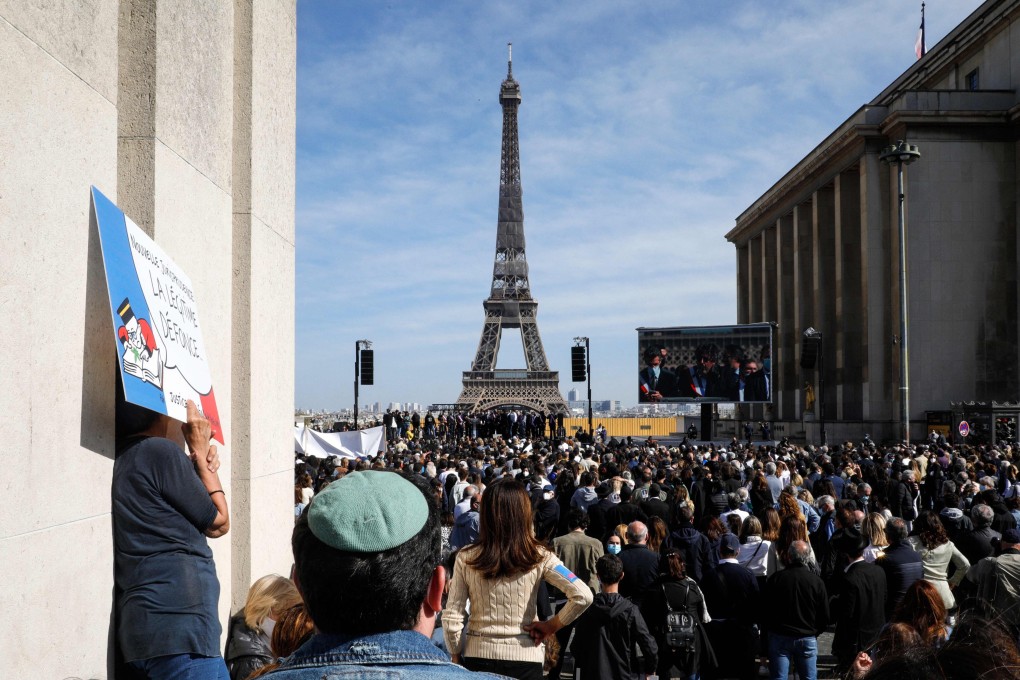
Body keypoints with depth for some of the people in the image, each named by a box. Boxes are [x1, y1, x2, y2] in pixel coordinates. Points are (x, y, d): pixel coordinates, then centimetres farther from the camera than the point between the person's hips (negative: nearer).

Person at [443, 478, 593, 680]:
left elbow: (451, 618, -8)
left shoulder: (466, 558, -9)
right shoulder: (539, 557, -10)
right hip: (523, 659, 0)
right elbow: (583, 596, -19)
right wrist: (551, 626, -6)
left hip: (477, 657, 0)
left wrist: (456, 658, 7)